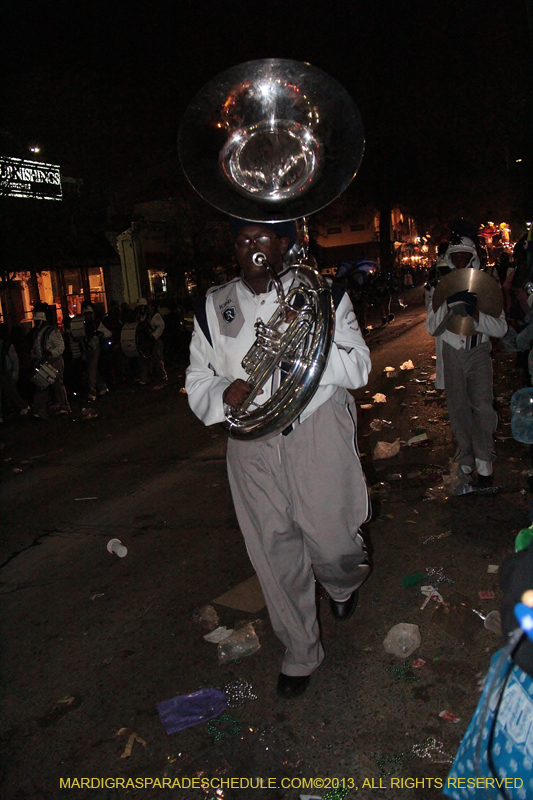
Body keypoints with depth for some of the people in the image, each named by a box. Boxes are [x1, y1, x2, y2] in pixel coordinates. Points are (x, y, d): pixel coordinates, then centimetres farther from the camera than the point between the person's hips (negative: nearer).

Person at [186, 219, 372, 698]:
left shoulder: (323, 295, 3)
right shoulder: (213, 309, 8)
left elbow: (359, 369, -3)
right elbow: (197, 383, 8)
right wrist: (224, 393, -16)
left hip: (319, 437, -2)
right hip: (252, 446, 2)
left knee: (332, 544, 4)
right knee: (275, 554, 8)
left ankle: (345, 584, 46)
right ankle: (301, 654, 32)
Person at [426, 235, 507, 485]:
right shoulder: (439, 287, 3)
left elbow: (500, 328, -4)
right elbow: (432, 328, -5)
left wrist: (475, 314, -22)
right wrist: (448, 304, -22)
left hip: (479, 353, -1)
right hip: (451, 353, 1)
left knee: (482, 405, -13)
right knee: (458, 408, 7)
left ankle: (484, 460, -2)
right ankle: (465, 455, 23)